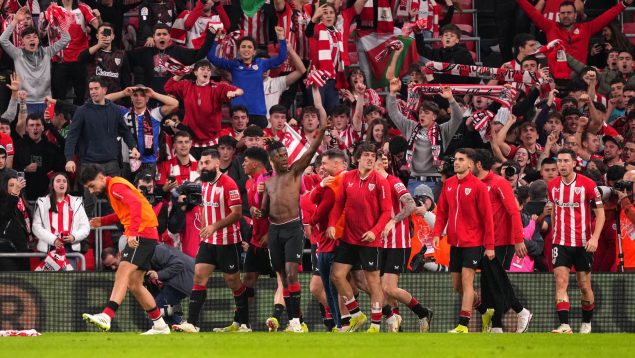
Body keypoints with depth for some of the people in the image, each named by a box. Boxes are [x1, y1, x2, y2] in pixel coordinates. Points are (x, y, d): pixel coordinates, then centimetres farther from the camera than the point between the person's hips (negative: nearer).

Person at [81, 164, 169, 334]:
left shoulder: (116, 185, -10)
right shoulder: (112, 188, 20)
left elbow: (136, 204, -25)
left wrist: (132, 232, -34)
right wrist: (102, 221, 20)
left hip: (142, 234, -10)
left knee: (122, 275, -22)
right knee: (134, 285, 12)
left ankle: (106, 317, -36)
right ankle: (160, 325, 18)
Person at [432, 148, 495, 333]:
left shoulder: (478, 186, -10)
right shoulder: (448, 184, 7)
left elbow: (487, 217, -9)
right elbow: (442, 212, 12)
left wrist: (489, 246, -11)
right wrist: (437, 233, -4)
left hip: (473, 241, -6)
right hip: (455, 242, 6)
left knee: (466, 280, -13)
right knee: (457, 285, 10)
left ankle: (463, 325, -14)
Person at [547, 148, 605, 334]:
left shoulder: (587, 184, -9)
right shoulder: (553, 186, 4)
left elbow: (600, 213, -7)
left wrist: (595, 238, -19)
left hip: (582, 244, -2)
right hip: (560, 242, 2)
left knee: (585, 286, 6)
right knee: (561, 282, -12)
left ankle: (586, 324, 24)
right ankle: (564, 325, -18)